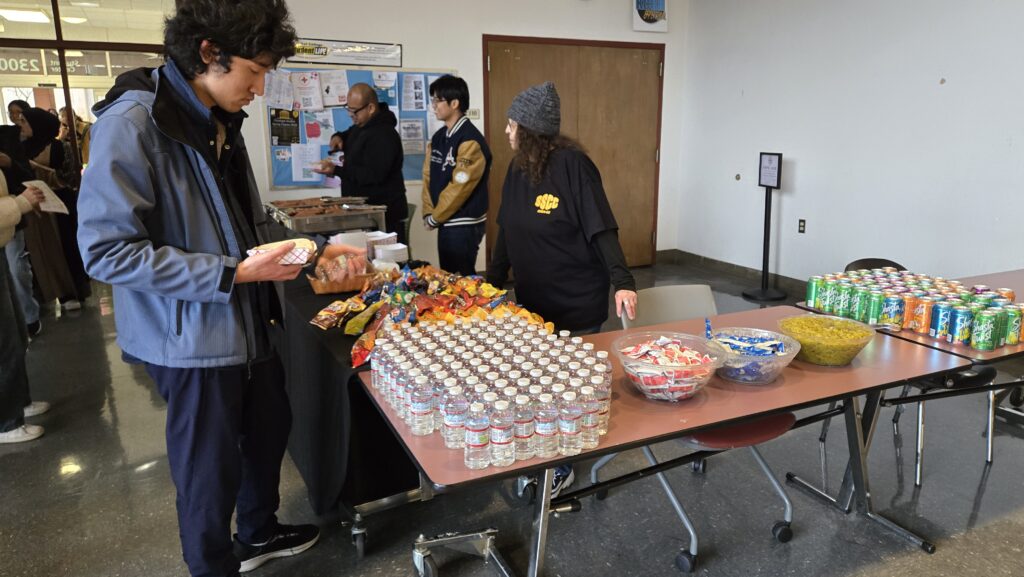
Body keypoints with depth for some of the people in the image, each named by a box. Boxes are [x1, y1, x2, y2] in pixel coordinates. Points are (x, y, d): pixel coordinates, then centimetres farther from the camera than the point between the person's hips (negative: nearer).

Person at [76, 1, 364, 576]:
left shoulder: (219, 121, 6)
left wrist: (315, 252, 0)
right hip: (192, 336, -8)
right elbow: (108, 250, -23)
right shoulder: (132, 123, -20)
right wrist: (235, 273, -26)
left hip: (250, 323, 9)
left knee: (270, 427, 23)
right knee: (211, 468, 8)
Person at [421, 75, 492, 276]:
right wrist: (428, 213, 0)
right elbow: (428, 176, 11)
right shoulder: (438, 137, 9)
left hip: (465, 224, -8)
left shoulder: (470, 141, -17)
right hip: (445, 222, 8)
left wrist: (434, 218, -11)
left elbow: (459, 187, -20)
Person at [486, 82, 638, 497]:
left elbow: (601, 229, -17)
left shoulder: (572, 165, -14)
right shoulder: (518, 169, 6)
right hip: (533, 300, 6)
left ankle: (561, 467, 23)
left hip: (577, 304, -6)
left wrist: (623, 282, -26)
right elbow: (506, 235, 13)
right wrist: (490, 285, 16)